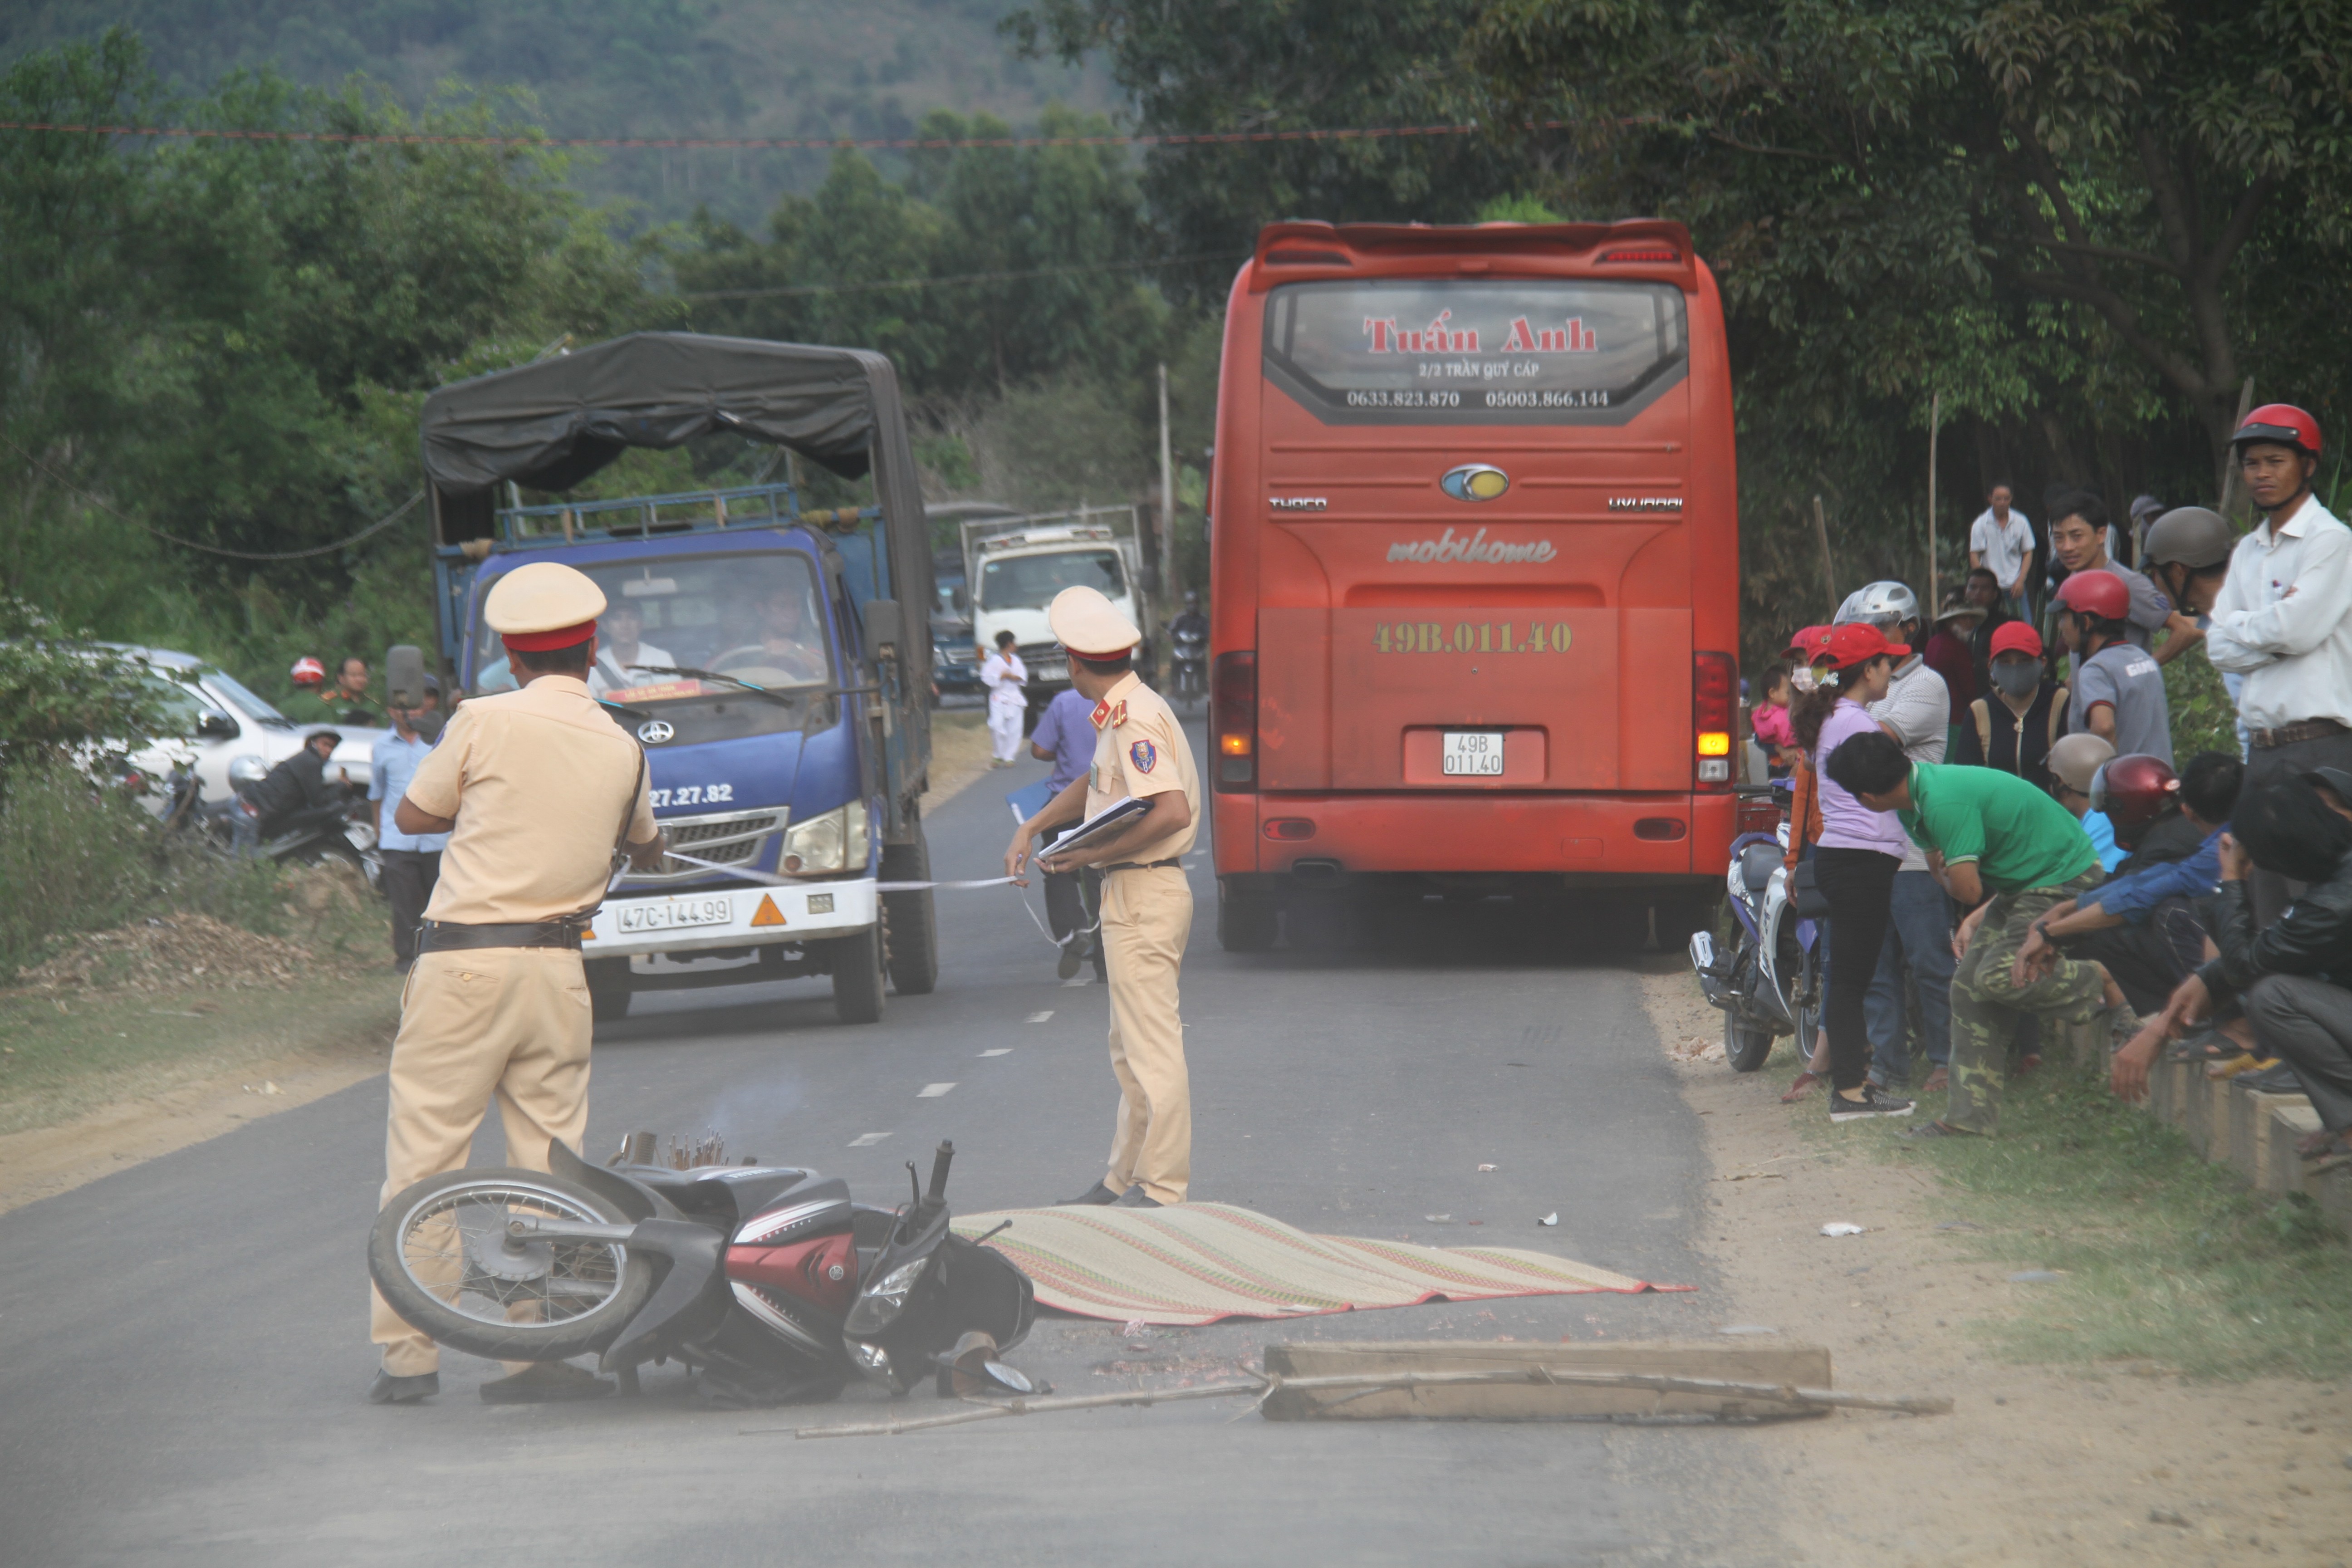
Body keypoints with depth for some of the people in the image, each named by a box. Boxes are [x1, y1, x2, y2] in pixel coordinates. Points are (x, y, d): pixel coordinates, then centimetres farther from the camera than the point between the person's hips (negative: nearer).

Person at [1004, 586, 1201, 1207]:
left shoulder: (1135, 719, -19)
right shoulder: (1120, 714, 13)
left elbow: (1173, 811, -28)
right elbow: (1095, 784, 29)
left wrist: (1095, 855, -21)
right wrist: (1031, 829, 19)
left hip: (1145, 894, -11)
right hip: (1132, 895, 11)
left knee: (1152, 1049, -7)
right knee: (1131, 1050, 16)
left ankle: (1160, 1189, -5)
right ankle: (1126, 1178, 23)